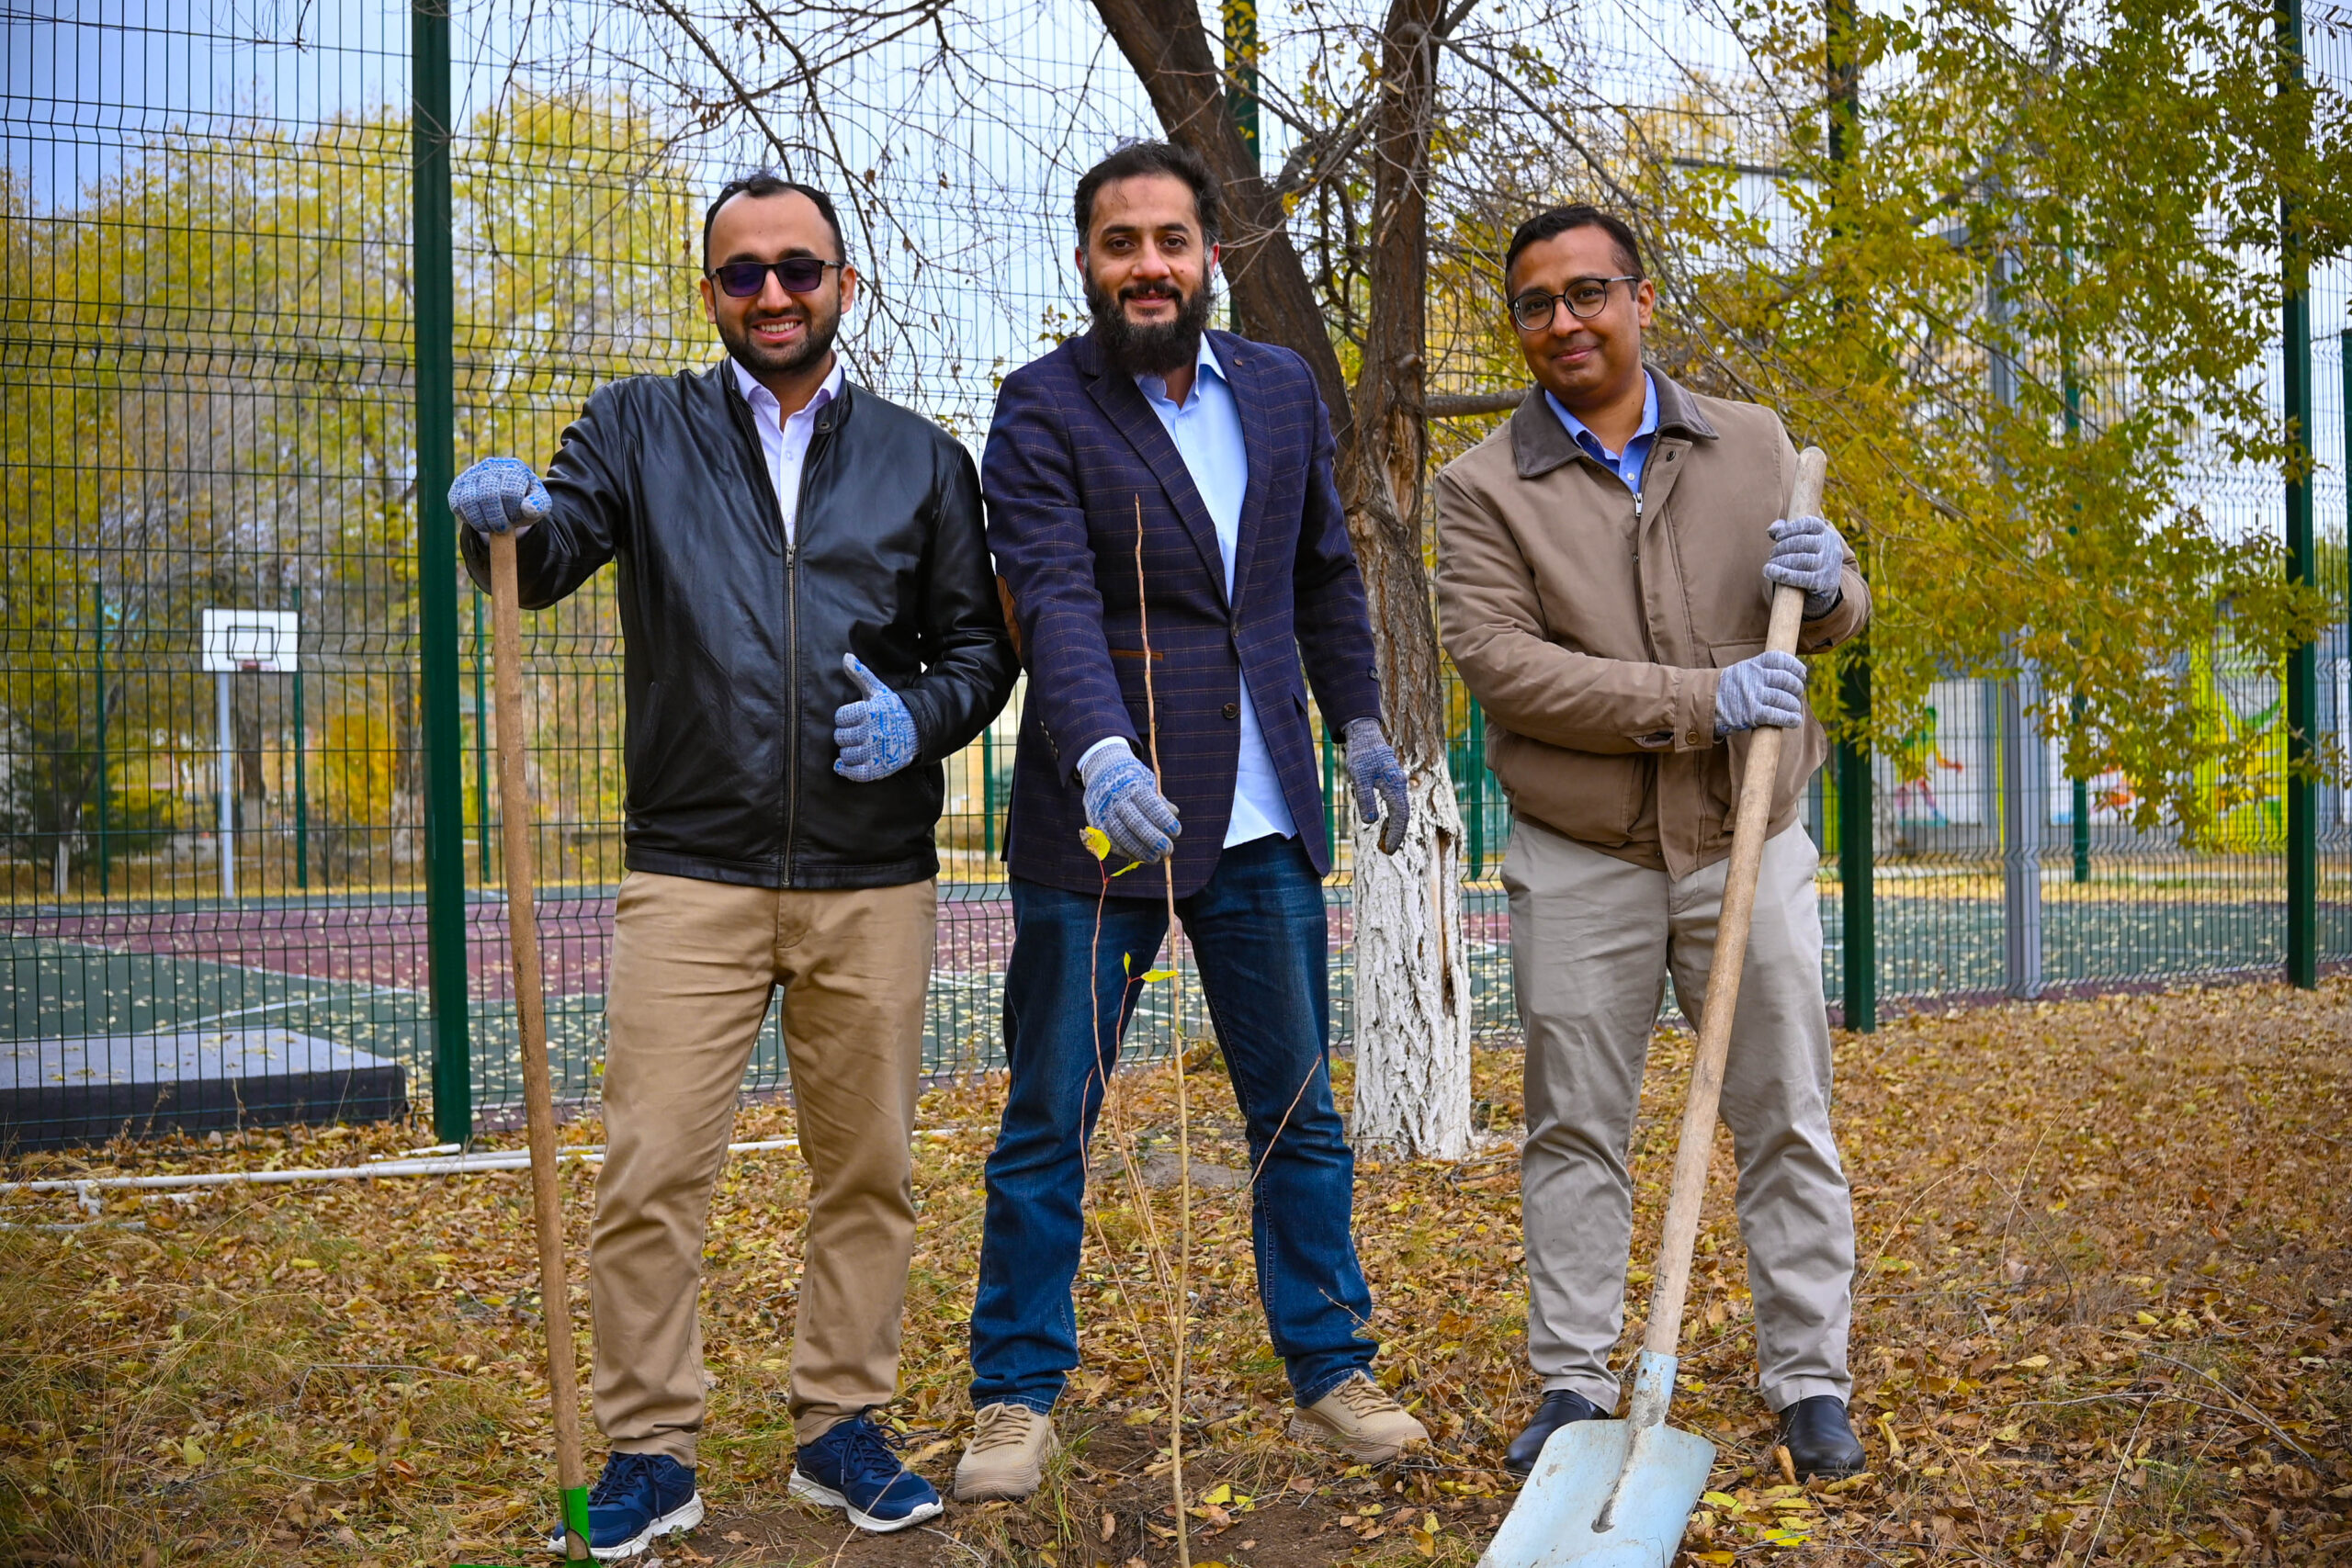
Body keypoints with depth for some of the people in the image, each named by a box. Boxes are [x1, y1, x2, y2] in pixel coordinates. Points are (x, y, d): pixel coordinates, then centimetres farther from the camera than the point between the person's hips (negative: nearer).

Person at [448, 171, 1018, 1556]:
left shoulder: (919, 458, 11)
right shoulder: (645, 430, 9)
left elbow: (978, 642, 12)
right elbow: (553, 556, -4)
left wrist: (920, 717, -9)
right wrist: (506, 518, -28)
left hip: (873, 881, 2)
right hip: (691, 874, -1)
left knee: (868, 1171, 10)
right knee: (650, 1176, -4)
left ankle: (844, 1428, 25)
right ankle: (651, 1452, 12)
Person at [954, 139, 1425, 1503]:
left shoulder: (1282, 389, 9)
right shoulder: (1043, 409, -7)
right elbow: (1056, 600, -20)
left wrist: (1362, 721, 16)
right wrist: (1101, 758, -35)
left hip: (1262, 822, 4)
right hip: (1099, 819, -4)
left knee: (1300, 1110, 11)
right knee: (1049, 1121, 3)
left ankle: (1332, 1366, 25)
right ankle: (1019, 1397, 16)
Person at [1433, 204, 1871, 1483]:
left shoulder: (1753, 445, 9)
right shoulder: (1484, 486, -1)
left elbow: (1838, 619, 15)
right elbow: (1496, 660, -13)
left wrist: (1828, 588, -11)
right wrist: (1699, 699, -20)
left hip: (1746, 842, 2)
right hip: (1577, 861, -1)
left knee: (1787, 1121, 6)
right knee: (1575, 1133, 6)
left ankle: (1808, 1380, 18)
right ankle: (1574, 1387, 17)